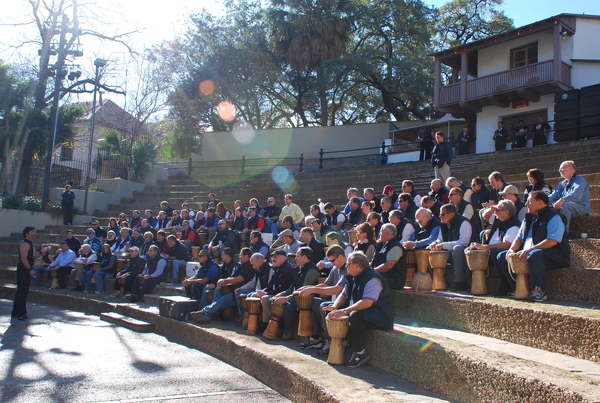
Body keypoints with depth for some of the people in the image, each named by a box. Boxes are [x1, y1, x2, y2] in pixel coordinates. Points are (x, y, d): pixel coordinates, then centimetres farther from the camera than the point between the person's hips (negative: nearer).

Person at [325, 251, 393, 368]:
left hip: (380, 316, -10)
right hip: (362, 312, 10)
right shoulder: (353, 277, 9)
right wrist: (335, 307, -9)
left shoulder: (372, 279, -21)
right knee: (336, 313, 2)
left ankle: (360, 353, -22)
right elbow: (344, 295, 12)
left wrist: (344, 311, -34)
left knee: (355, 315, -36)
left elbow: (366, 303, -32)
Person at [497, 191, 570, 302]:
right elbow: (519, 238, 20)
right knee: (502, 256, -1)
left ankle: (540, 291, -25)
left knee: (534, 255, -41)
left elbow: (552, 241, -22)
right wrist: (512, 249, -2)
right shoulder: (529, 218, 18)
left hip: (555, 256, -9)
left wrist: (530, 249, -28)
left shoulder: (553, 217, -9)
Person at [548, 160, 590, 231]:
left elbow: (577, 194, -23)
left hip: (582, 208, -6)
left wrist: (562, 200, -40)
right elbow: (553, 196, 10)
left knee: (565, 205, -36)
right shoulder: (561, 184, 20)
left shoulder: (579, 180, -3)